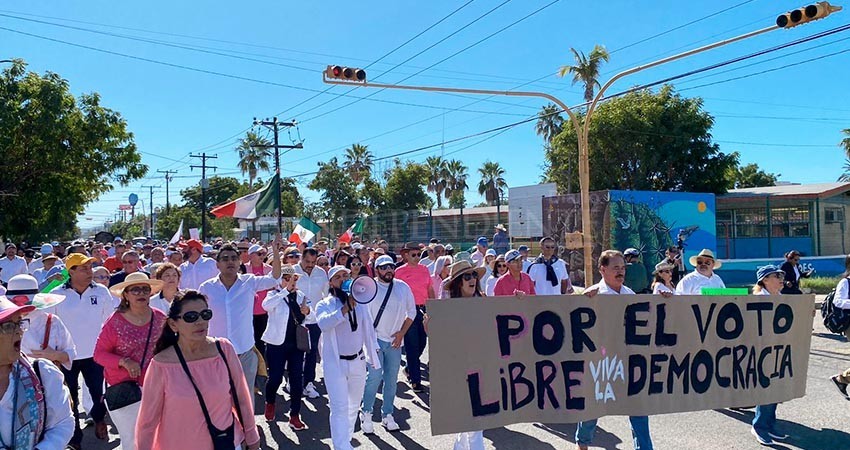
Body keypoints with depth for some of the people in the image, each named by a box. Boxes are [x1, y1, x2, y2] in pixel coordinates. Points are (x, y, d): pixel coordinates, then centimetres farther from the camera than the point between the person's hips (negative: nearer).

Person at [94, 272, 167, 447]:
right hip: (123, 388, -2)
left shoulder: (160, 318, 0)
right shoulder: (115, 322, -8)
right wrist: (124, 362, -20)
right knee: (132, 436, 5)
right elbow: (99, 353, -6)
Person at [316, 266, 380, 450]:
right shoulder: (324, 305, -8)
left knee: (354, 405, 18)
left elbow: (369, 329, 12)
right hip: (334, 363, -4)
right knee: (340, 407, -9)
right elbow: (323, 323, -30)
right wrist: (345, 308, -37)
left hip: (358, 361, 4)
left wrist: (373, 355, 10)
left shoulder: (360, 303, 4)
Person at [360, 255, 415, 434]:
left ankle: (387, 415, 21)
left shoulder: (403, 287, 4)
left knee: (392, 379, 8)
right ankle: (366, 414, 7)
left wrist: (402, 332, 2)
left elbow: (411, 311, 11)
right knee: (374, 377, -9)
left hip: (395, 340, 3)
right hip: (375, 339, -3)